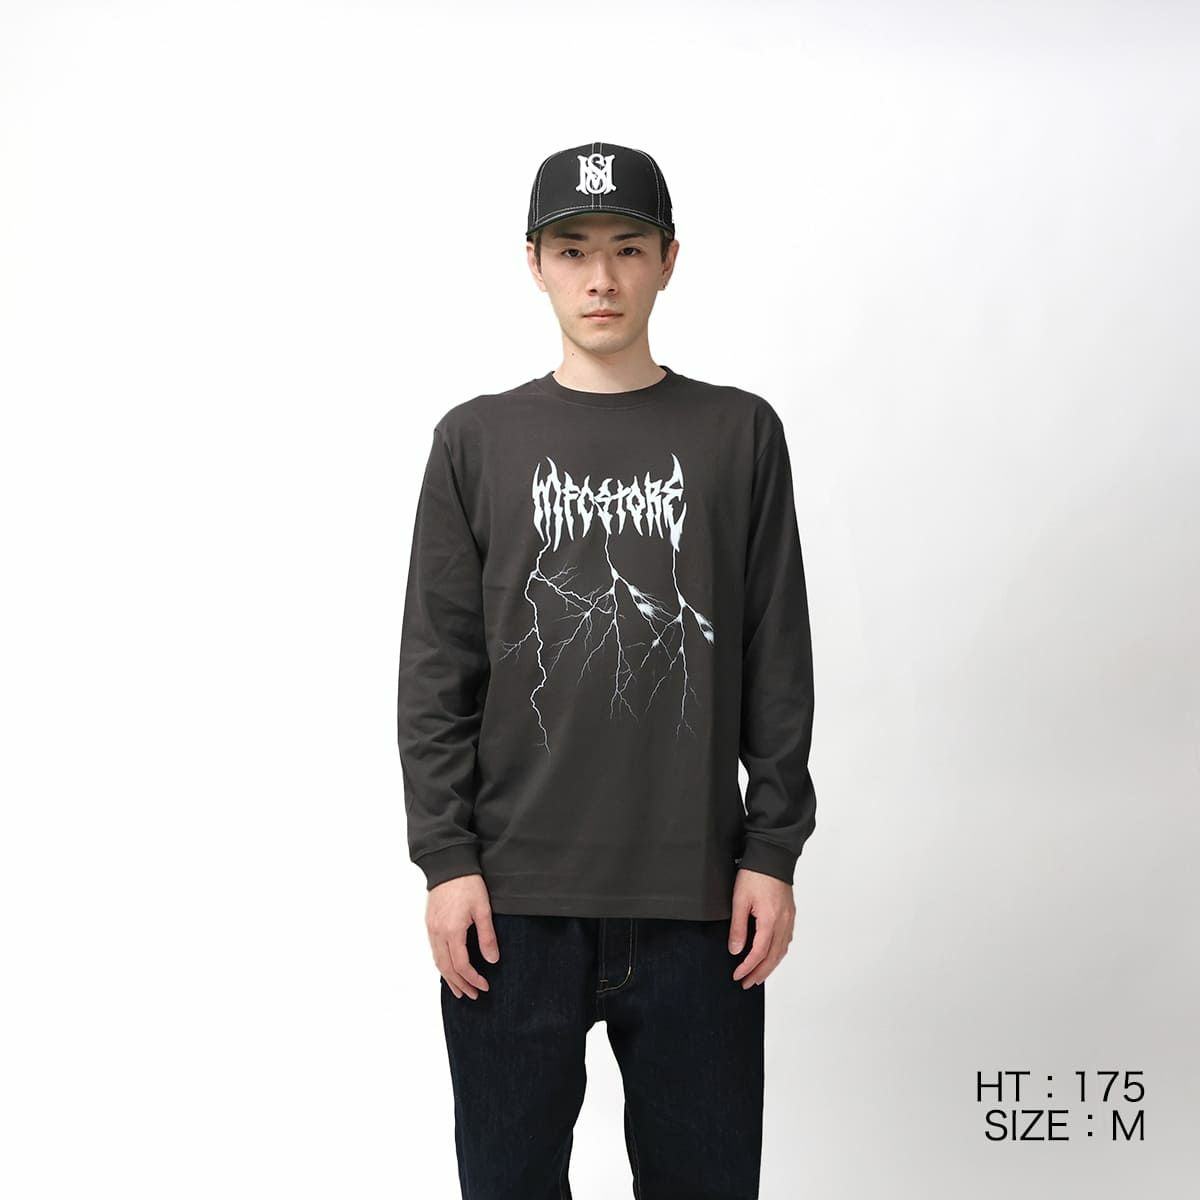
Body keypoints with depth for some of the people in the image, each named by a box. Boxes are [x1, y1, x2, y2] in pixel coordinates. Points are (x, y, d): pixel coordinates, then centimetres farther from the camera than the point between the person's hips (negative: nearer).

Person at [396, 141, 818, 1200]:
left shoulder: (739, 434, 5)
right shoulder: (477, 441, 5)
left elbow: (779, 666, 4)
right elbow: (436, 673, 3)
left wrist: (774, 849, -1)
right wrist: (445, 858, -3)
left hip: (695, 896, 0)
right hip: (514, 895, 0)